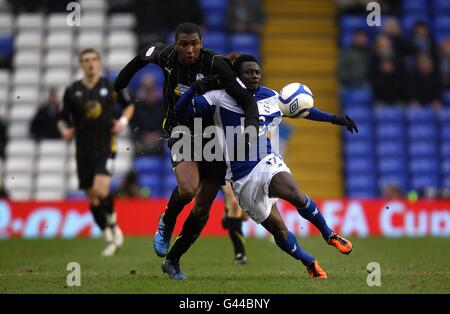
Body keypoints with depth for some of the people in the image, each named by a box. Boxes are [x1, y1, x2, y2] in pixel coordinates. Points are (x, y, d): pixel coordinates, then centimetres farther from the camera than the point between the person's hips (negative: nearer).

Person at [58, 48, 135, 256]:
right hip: (83, 150, 3)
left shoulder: (110, 87, 1)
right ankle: (110, 239, 23)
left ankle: (113, 224, 4)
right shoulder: (72, 91, 3)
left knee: (101, 189, -23)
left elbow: (129, 105, 16)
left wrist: (123, 121, -2)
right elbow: (62, 119, 9)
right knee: (92, 197, 7)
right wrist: (65, 130, -13)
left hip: (105, 147, -3)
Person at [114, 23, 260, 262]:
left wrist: (251, 126, -42)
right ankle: (166, 224, 4)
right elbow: (146, 53, 14)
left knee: (202, 210, 4)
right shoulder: (165, 55, -11)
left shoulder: (215, 64, -21)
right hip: (181, 130, 0)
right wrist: (120, 84, 23)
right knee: (188, 189, -28)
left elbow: (246, 99, -23)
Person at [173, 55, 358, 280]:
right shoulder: (220, 98, -2)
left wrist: (334, 119, 21)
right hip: (242, 176, -1)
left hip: (267, 162, 1)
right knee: (278, 230, -3)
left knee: (296, 195, -31)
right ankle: (309, 263, 20)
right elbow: (182, 109, -7)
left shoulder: (270, 97, 9)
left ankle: (329, 236, -10)